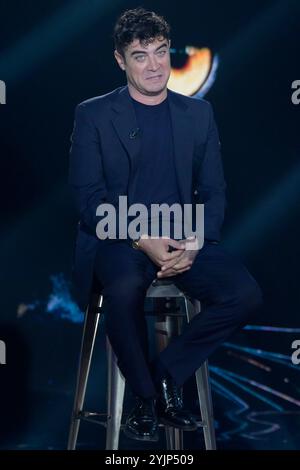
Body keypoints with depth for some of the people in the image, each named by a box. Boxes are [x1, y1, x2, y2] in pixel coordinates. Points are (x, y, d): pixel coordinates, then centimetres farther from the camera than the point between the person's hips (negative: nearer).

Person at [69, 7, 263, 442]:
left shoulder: (198, 113, 13)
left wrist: (195, 243, -11)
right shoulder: (93, 115, 4)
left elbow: (214, 191, 9)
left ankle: (166, 373, -2)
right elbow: (89, 198, -4)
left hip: (184, 239, 3)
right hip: (118, 239, -3)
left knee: (246, 294, -23)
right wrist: (143, 240, -18)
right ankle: (144, 393, -9)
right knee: (125, 289, -36)